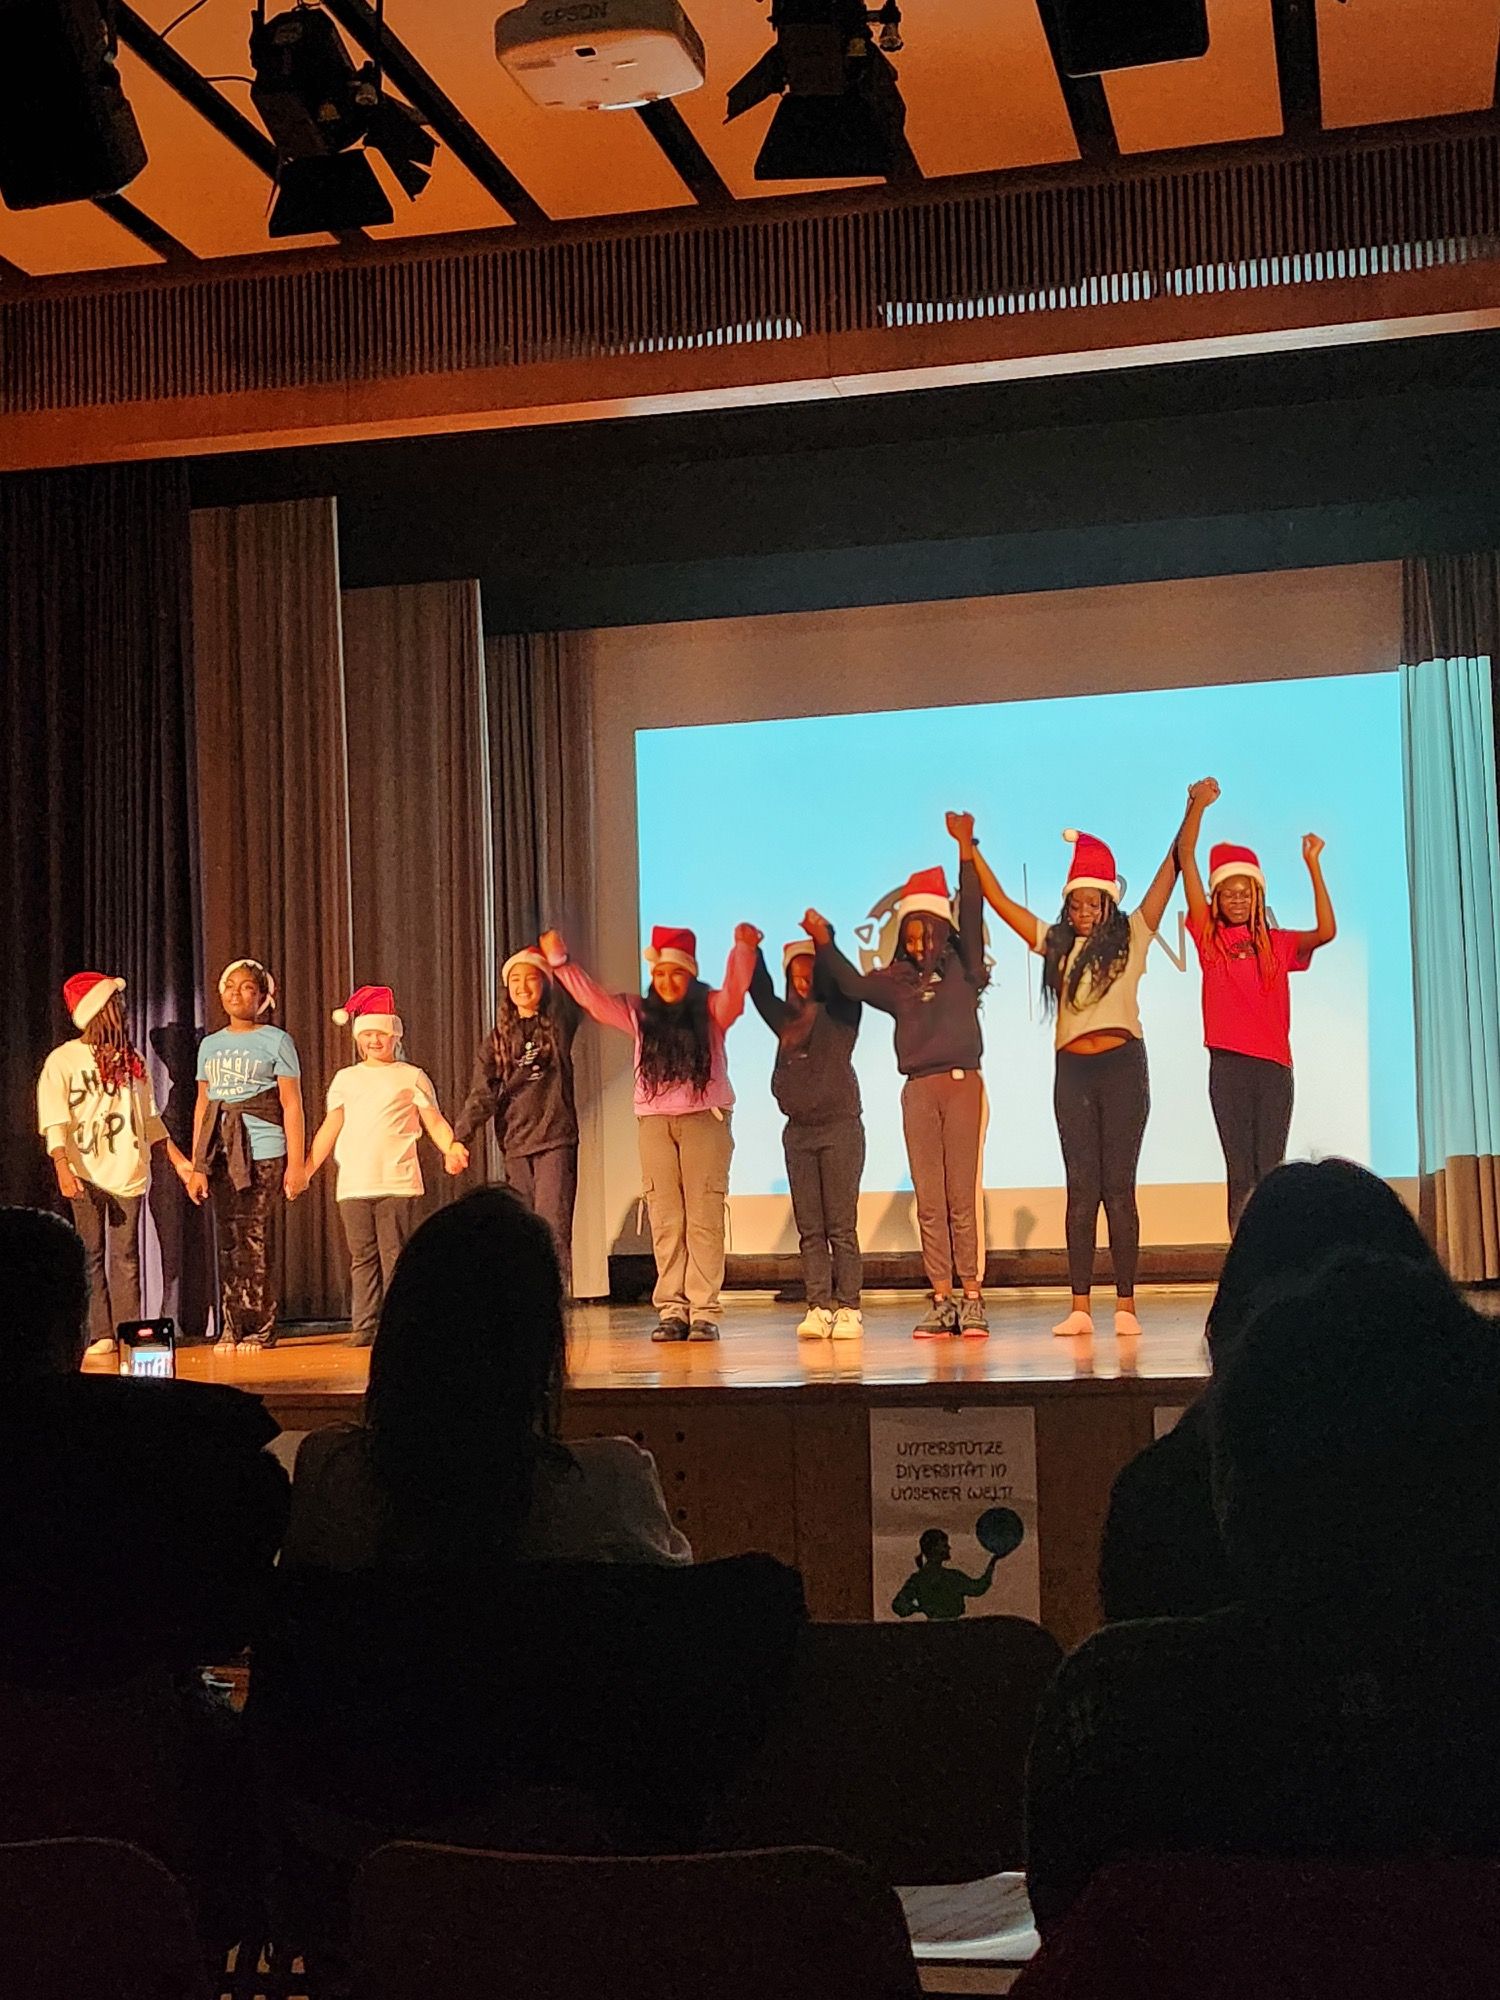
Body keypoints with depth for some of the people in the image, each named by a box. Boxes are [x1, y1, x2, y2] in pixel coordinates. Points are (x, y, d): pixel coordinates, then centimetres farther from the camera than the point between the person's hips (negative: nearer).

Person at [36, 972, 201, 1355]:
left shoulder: (131, 1061, 14)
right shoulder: (63, 1060, 0)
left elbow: (150, 1118, 19)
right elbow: (54, 1122, -8)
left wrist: (177, 1159, 13)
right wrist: (63, 1168, -21)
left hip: (129, 1173, 3)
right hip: (85, 1176, -3)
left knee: (126, 1258, 1)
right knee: (90, 1256, -2)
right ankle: (99, 1335, 2)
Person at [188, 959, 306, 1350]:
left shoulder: (275, 1041, 3)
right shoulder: (210, 1046, 17)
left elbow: (292, 1105, 0)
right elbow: (202, 1106, 18)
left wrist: (296, 1164, -6)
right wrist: (197, 1166, 12)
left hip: (261, 1151, -4)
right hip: (220, 1152, 4)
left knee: (253, 1236, -10)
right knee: (227, 1239, 1)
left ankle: (259, 1328, -4)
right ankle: (231, 1328, 5)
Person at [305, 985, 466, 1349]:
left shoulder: (411, 1076, 9)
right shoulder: (346, 1078, 17)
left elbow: (434, 1120, 5)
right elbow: (331, 1128, 16)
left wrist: (451, 1148, -14)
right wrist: (307, 1168, 9)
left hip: (397, 1181, -3)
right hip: (353, 1182, 3)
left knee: (394, 1254, -6)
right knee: (362, 1257, 3)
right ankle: (364, 1326, 5)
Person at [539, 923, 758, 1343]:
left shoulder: (712, 1009, 3)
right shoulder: (639, 1012, 12)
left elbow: (735, 989, -16)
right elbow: (591, 998, 9)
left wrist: (743, 949, -34)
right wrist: (559, 962, -2)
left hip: (705, 1118, -3)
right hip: (654, 1120, 3)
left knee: (704, 1215, -5)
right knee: (665, 1218, 2)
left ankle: (704, 1310, -4)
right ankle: (671, 1309, 5)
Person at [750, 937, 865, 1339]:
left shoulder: (841, 1013, 3)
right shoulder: (788, 1019, 15)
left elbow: (842, 982, -12)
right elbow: (760, 992, 13)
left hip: (839, 1126, -5)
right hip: (798, 1131, 5)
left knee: (841, 1224, -6)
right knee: (809, 1228, 1)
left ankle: (847, 1308, -5)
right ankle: (818, 1308, 0)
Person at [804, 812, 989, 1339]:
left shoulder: (962, 968, 6)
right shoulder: (897, 979, 11)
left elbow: (971, 917, -4)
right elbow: (854, 985, -4)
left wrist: (966, 851, -13)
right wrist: (824, 944, -18)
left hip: (962, 1083, -2)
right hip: (918, 1090, 3)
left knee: (963, 1193, -6)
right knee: (929, 1199, 2)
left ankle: (972, 1297, -4)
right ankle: (941, 1300, 5)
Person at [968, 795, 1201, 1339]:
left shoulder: (1131, 939, 6)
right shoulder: (1056, 944, 13)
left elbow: (1168, 877, 2)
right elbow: (1000, 902, 14)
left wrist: (1191, 819, -2)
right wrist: (971, 852, 11)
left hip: (1123, 1067, -2)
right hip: (1073, 1071, 3)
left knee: (1118, 1188, -2)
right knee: (1081, 1190, 2)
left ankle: (1126, 1306, 1)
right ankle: (1080, 1307, 2)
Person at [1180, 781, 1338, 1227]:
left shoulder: (1276, 944, 11)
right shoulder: (1211, 937, 6)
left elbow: (1326, 932, -8)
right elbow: (1187, 856, 2)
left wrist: (1313, 864, -10)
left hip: (1274, 1066, 1)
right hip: (1228, 1066, -1)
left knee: (1270, 1172, 0)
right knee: (1240, 1173, -1)